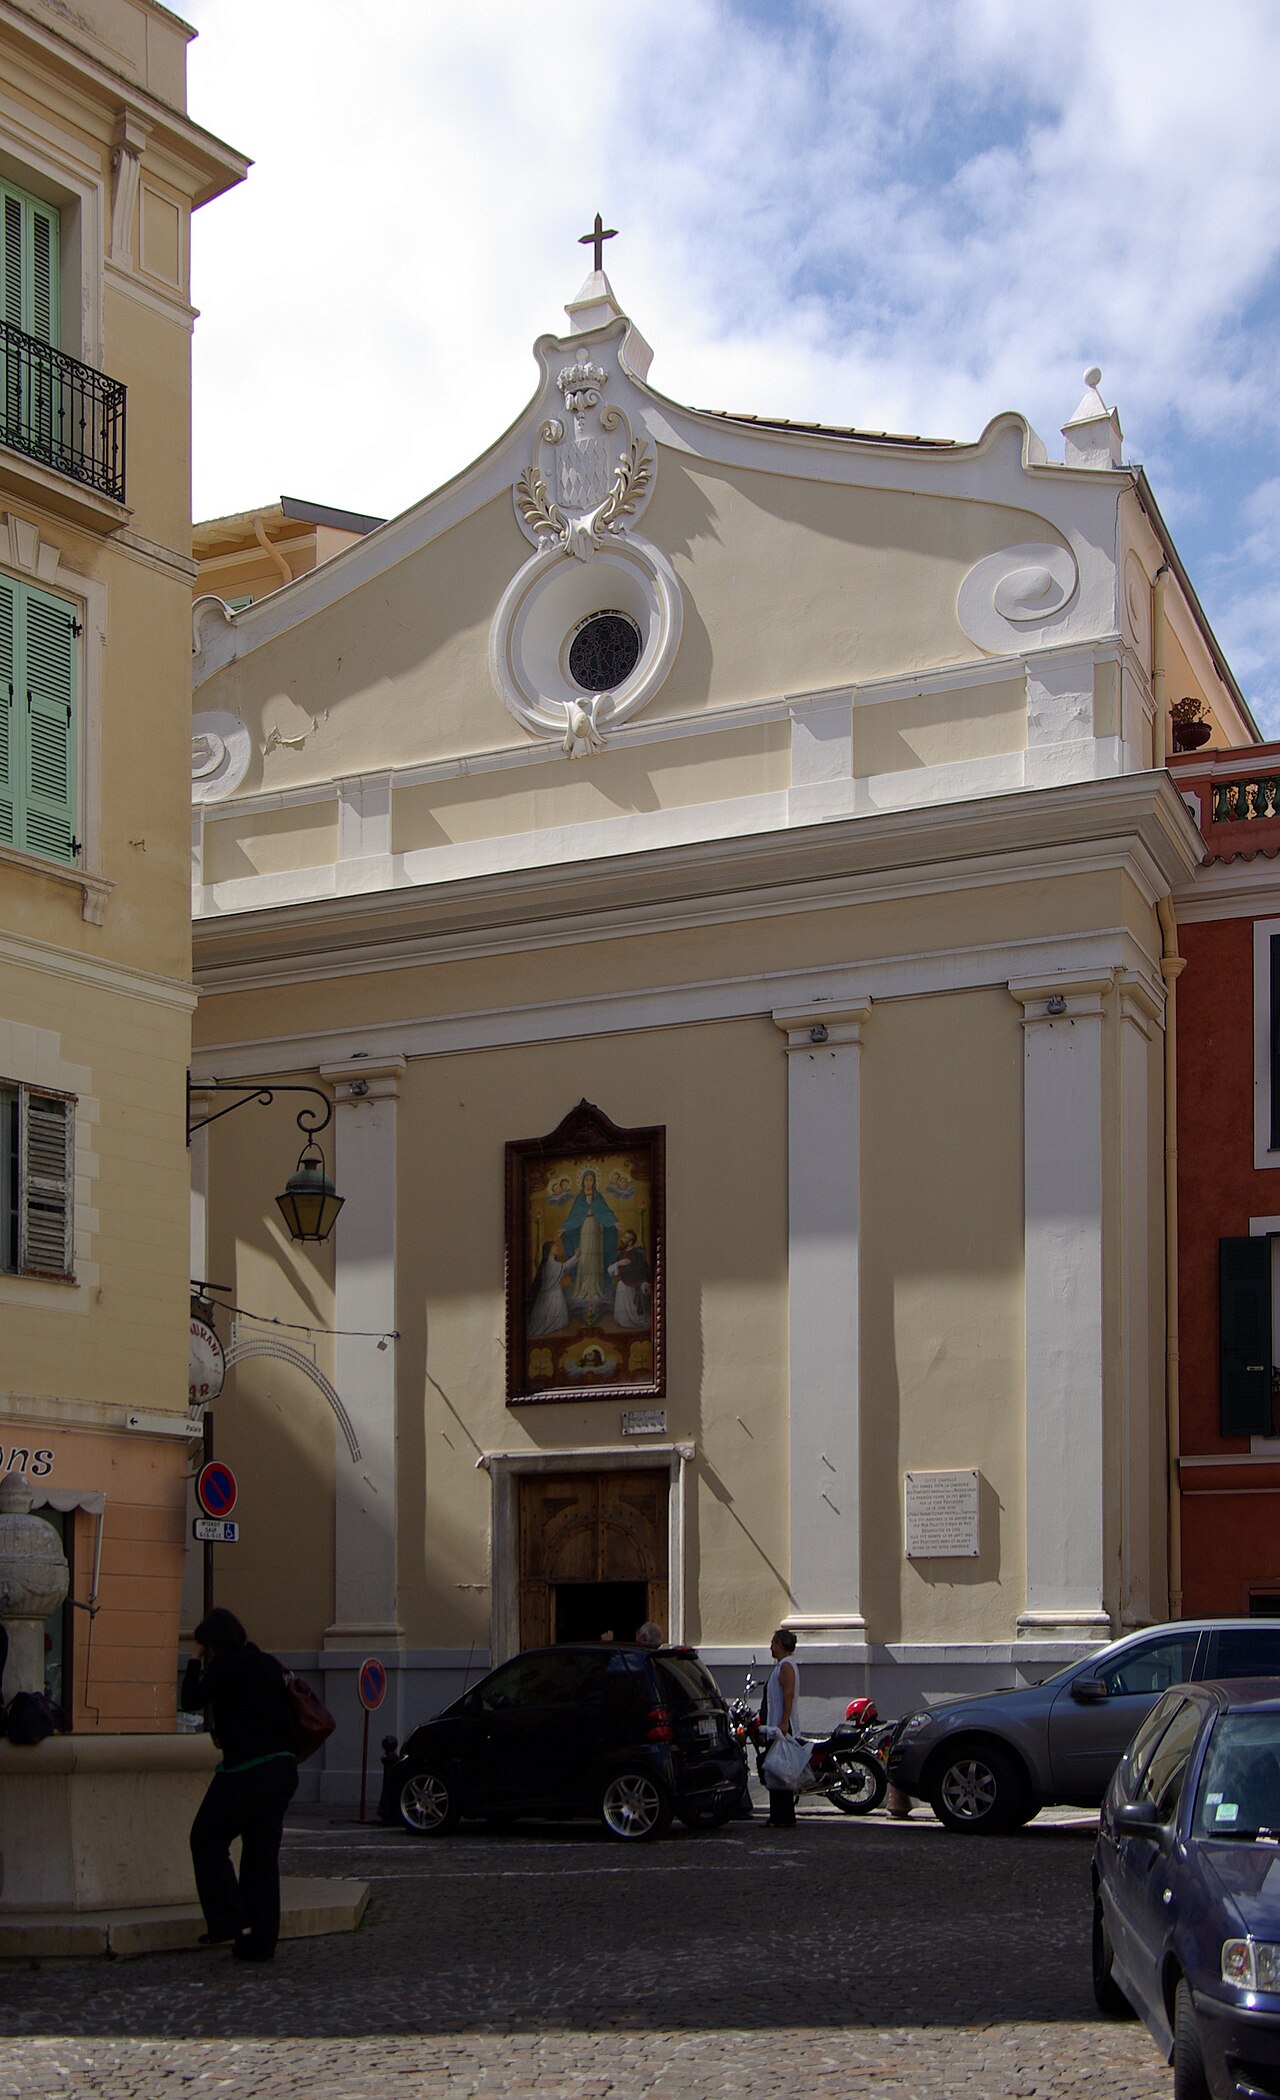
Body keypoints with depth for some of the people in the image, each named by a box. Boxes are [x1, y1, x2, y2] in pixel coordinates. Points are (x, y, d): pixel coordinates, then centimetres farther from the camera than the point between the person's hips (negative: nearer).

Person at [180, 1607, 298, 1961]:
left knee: (207, 1839, 9)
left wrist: (196, 1660, 8)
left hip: (244, 1772, -7)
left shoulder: (226, 1666, -9)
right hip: (282, 1769, 7)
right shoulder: (268, 1664, 12)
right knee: (262, 1853, 9)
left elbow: (191, 1702, 0)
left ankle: (231, 1922, 1)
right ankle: (260, 1941, 9)